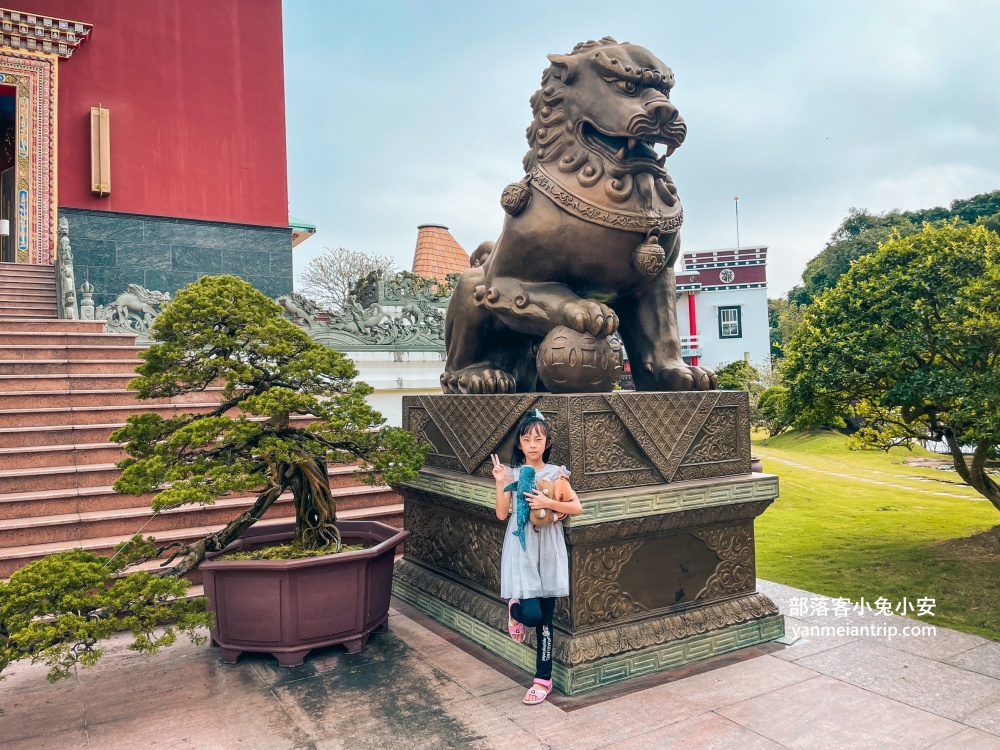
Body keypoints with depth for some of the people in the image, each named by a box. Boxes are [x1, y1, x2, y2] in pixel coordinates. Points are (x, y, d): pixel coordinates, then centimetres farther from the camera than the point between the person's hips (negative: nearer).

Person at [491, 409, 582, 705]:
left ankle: (543, 679, 24)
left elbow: (578, 507, -5)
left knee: (545, 619, 8)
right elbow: (502, 514, -3)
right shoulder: (512, 473, 1)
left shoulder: (555, 473, -1)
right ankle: (515, 608, 23)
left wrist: (549, 503, -18)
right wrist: (500, 482, -13)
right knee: (531, 614, -14)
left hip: (548, 550, 1)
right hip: (520, 550, 0)